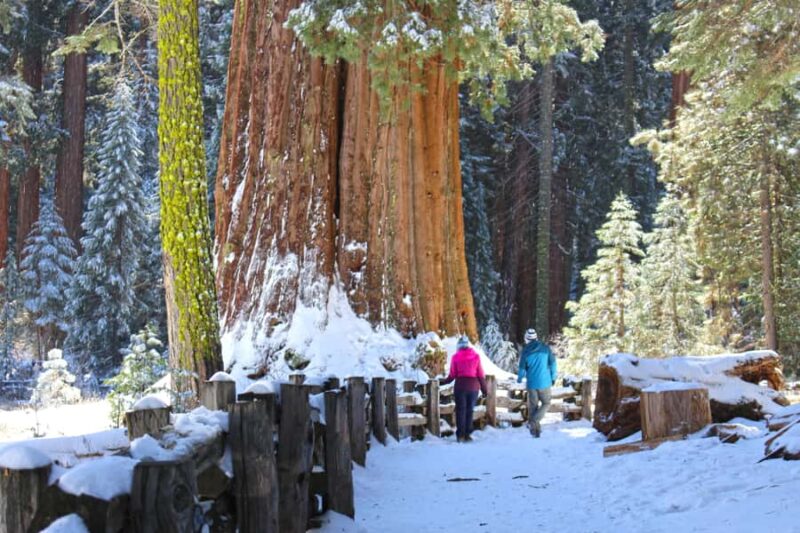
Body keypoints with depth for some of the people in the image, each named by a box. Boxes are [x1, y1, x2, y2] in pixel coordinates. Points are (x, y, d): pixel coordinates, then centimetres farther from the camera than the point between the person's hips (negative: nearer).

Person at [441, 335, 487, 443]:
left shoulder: (456, 357, -3)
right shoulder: (476, 356, 0)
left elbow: (452, 375, -1)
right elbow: (480, 374, 1)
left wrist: (443, 382, 15)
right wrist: (484, 388, 8)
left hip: (460, 386, -1)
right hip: (473, 386, 1)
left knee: (460, 410, 5)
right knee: (469, 410, 8)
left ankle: (460, 435, 1)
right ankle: (467, 434, 6)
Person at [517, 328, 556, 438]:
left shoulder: (525, 351, -5)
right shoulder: (545, 348, -5)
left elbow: (522, 368, -1)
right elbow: (552, 363, -2)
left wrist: (519, 379, 20)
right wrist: (553, 377, 12)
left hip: (532, 383, 1)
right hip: (544, 382, -1)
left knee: (533, 405, 12)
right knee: (546, 403, 15)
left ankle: (535, 429, 13)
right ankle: (534, 421, -7)